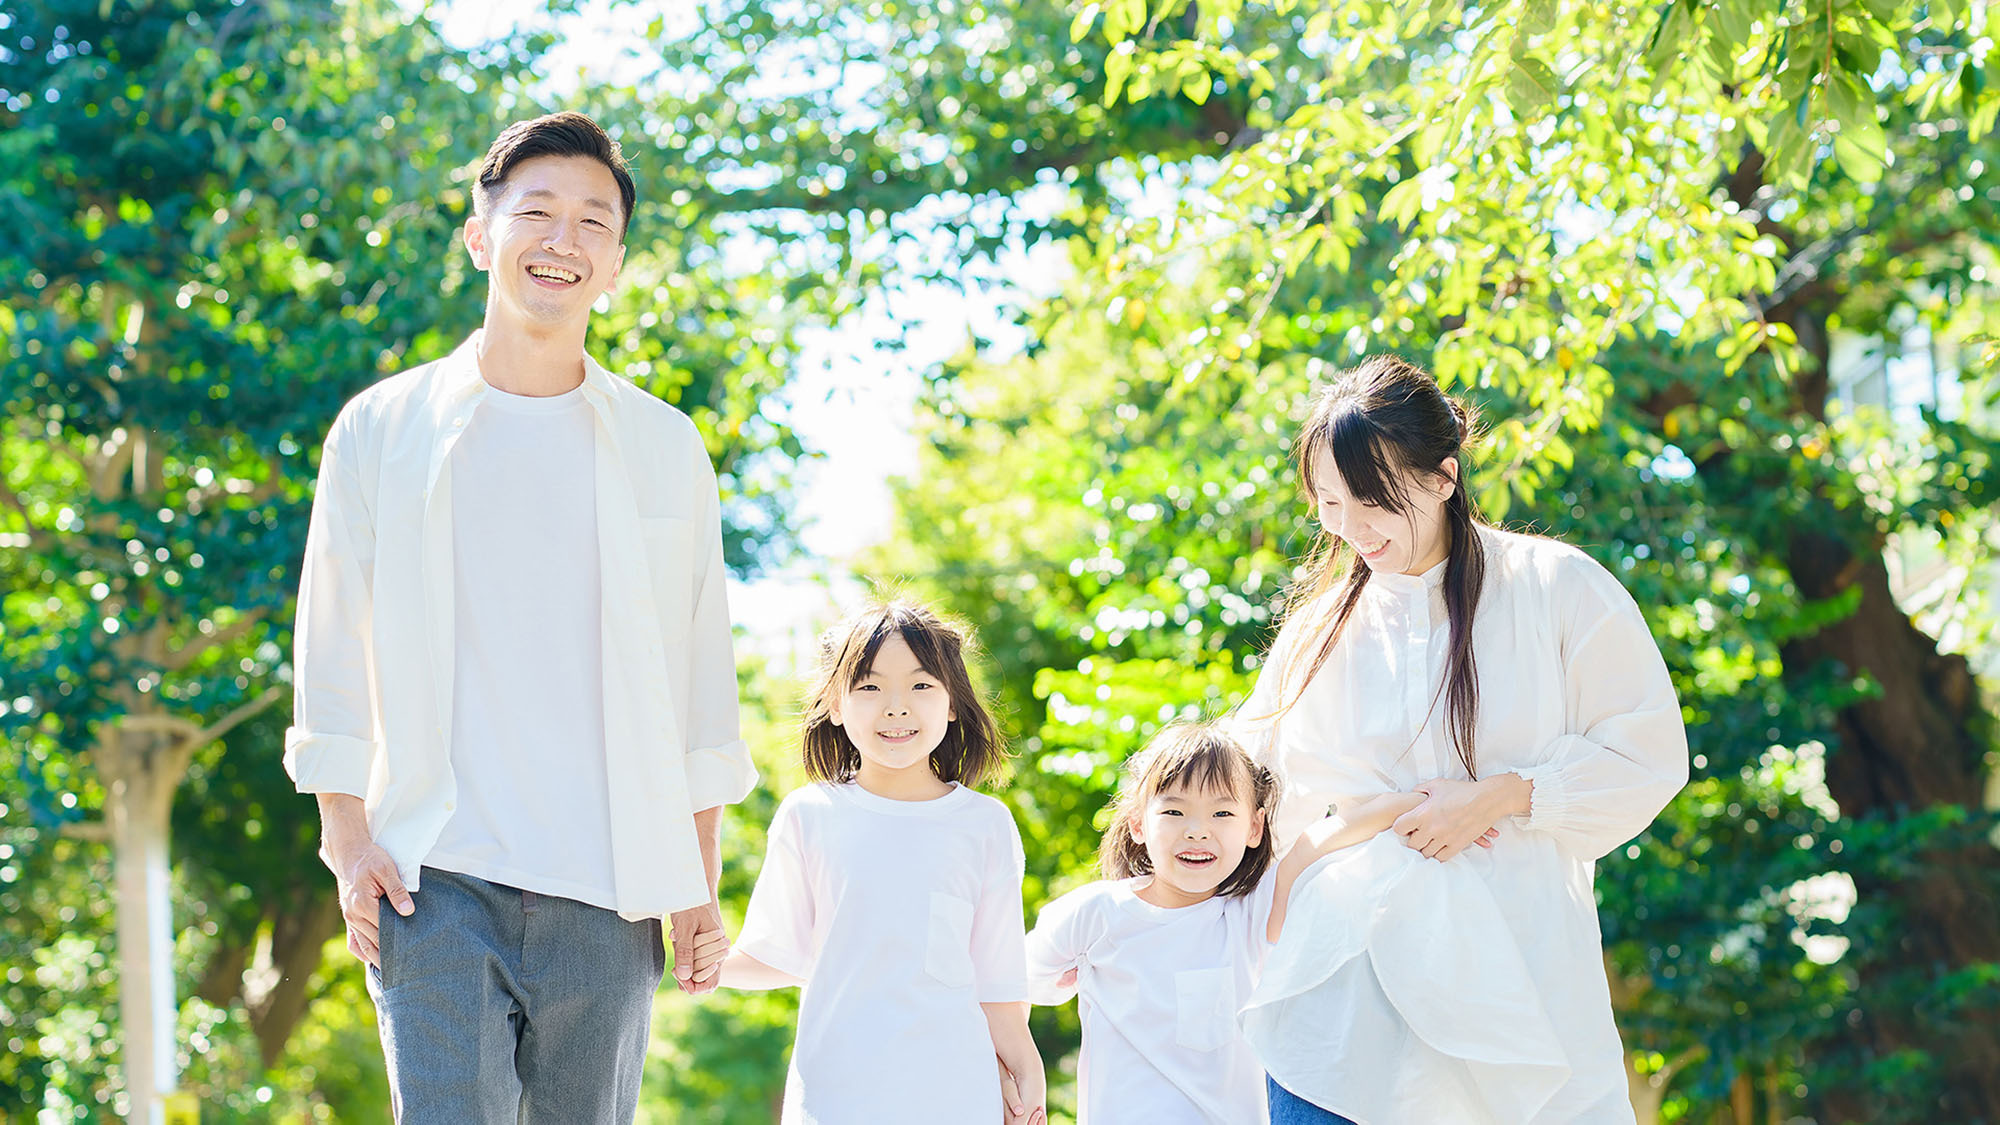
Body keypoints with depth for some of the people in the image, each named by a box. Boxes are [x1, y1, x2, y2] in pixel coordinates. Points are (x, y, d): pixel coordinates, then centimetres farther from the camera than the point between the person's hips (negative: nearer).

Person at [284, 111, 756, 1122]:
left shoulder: (665, 450, 10)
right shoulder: (383, 429, 7)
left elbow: (700, 678, 12)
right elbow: (332, 650, 9)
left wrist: (699, 883, 8)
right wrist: (347, 840, 0)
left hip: (607, 889, 2)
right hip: (433, 880, -2)